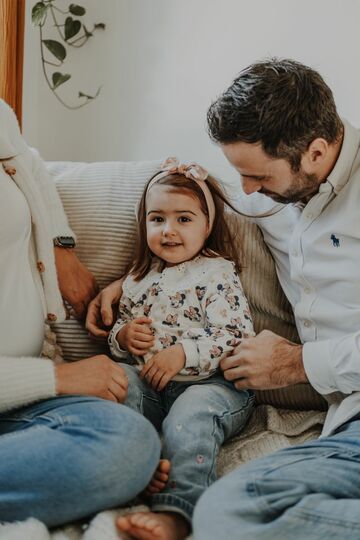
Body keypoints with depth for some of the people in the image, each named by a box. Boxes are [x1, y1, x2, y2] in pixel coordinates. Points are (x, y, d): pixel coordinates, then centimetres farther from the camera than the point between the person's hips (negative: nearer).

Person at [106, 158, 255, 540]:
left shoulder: (218, 274, 0)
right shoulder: (139, 278, 17)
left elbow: (237, 336, -10)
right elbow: (119, 327, 25)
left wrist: (182, 354, -22)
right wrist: (122, 336, -2)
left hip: (211, 383, -5)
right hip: (149, 383, 5)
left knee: (189, 418, -34)